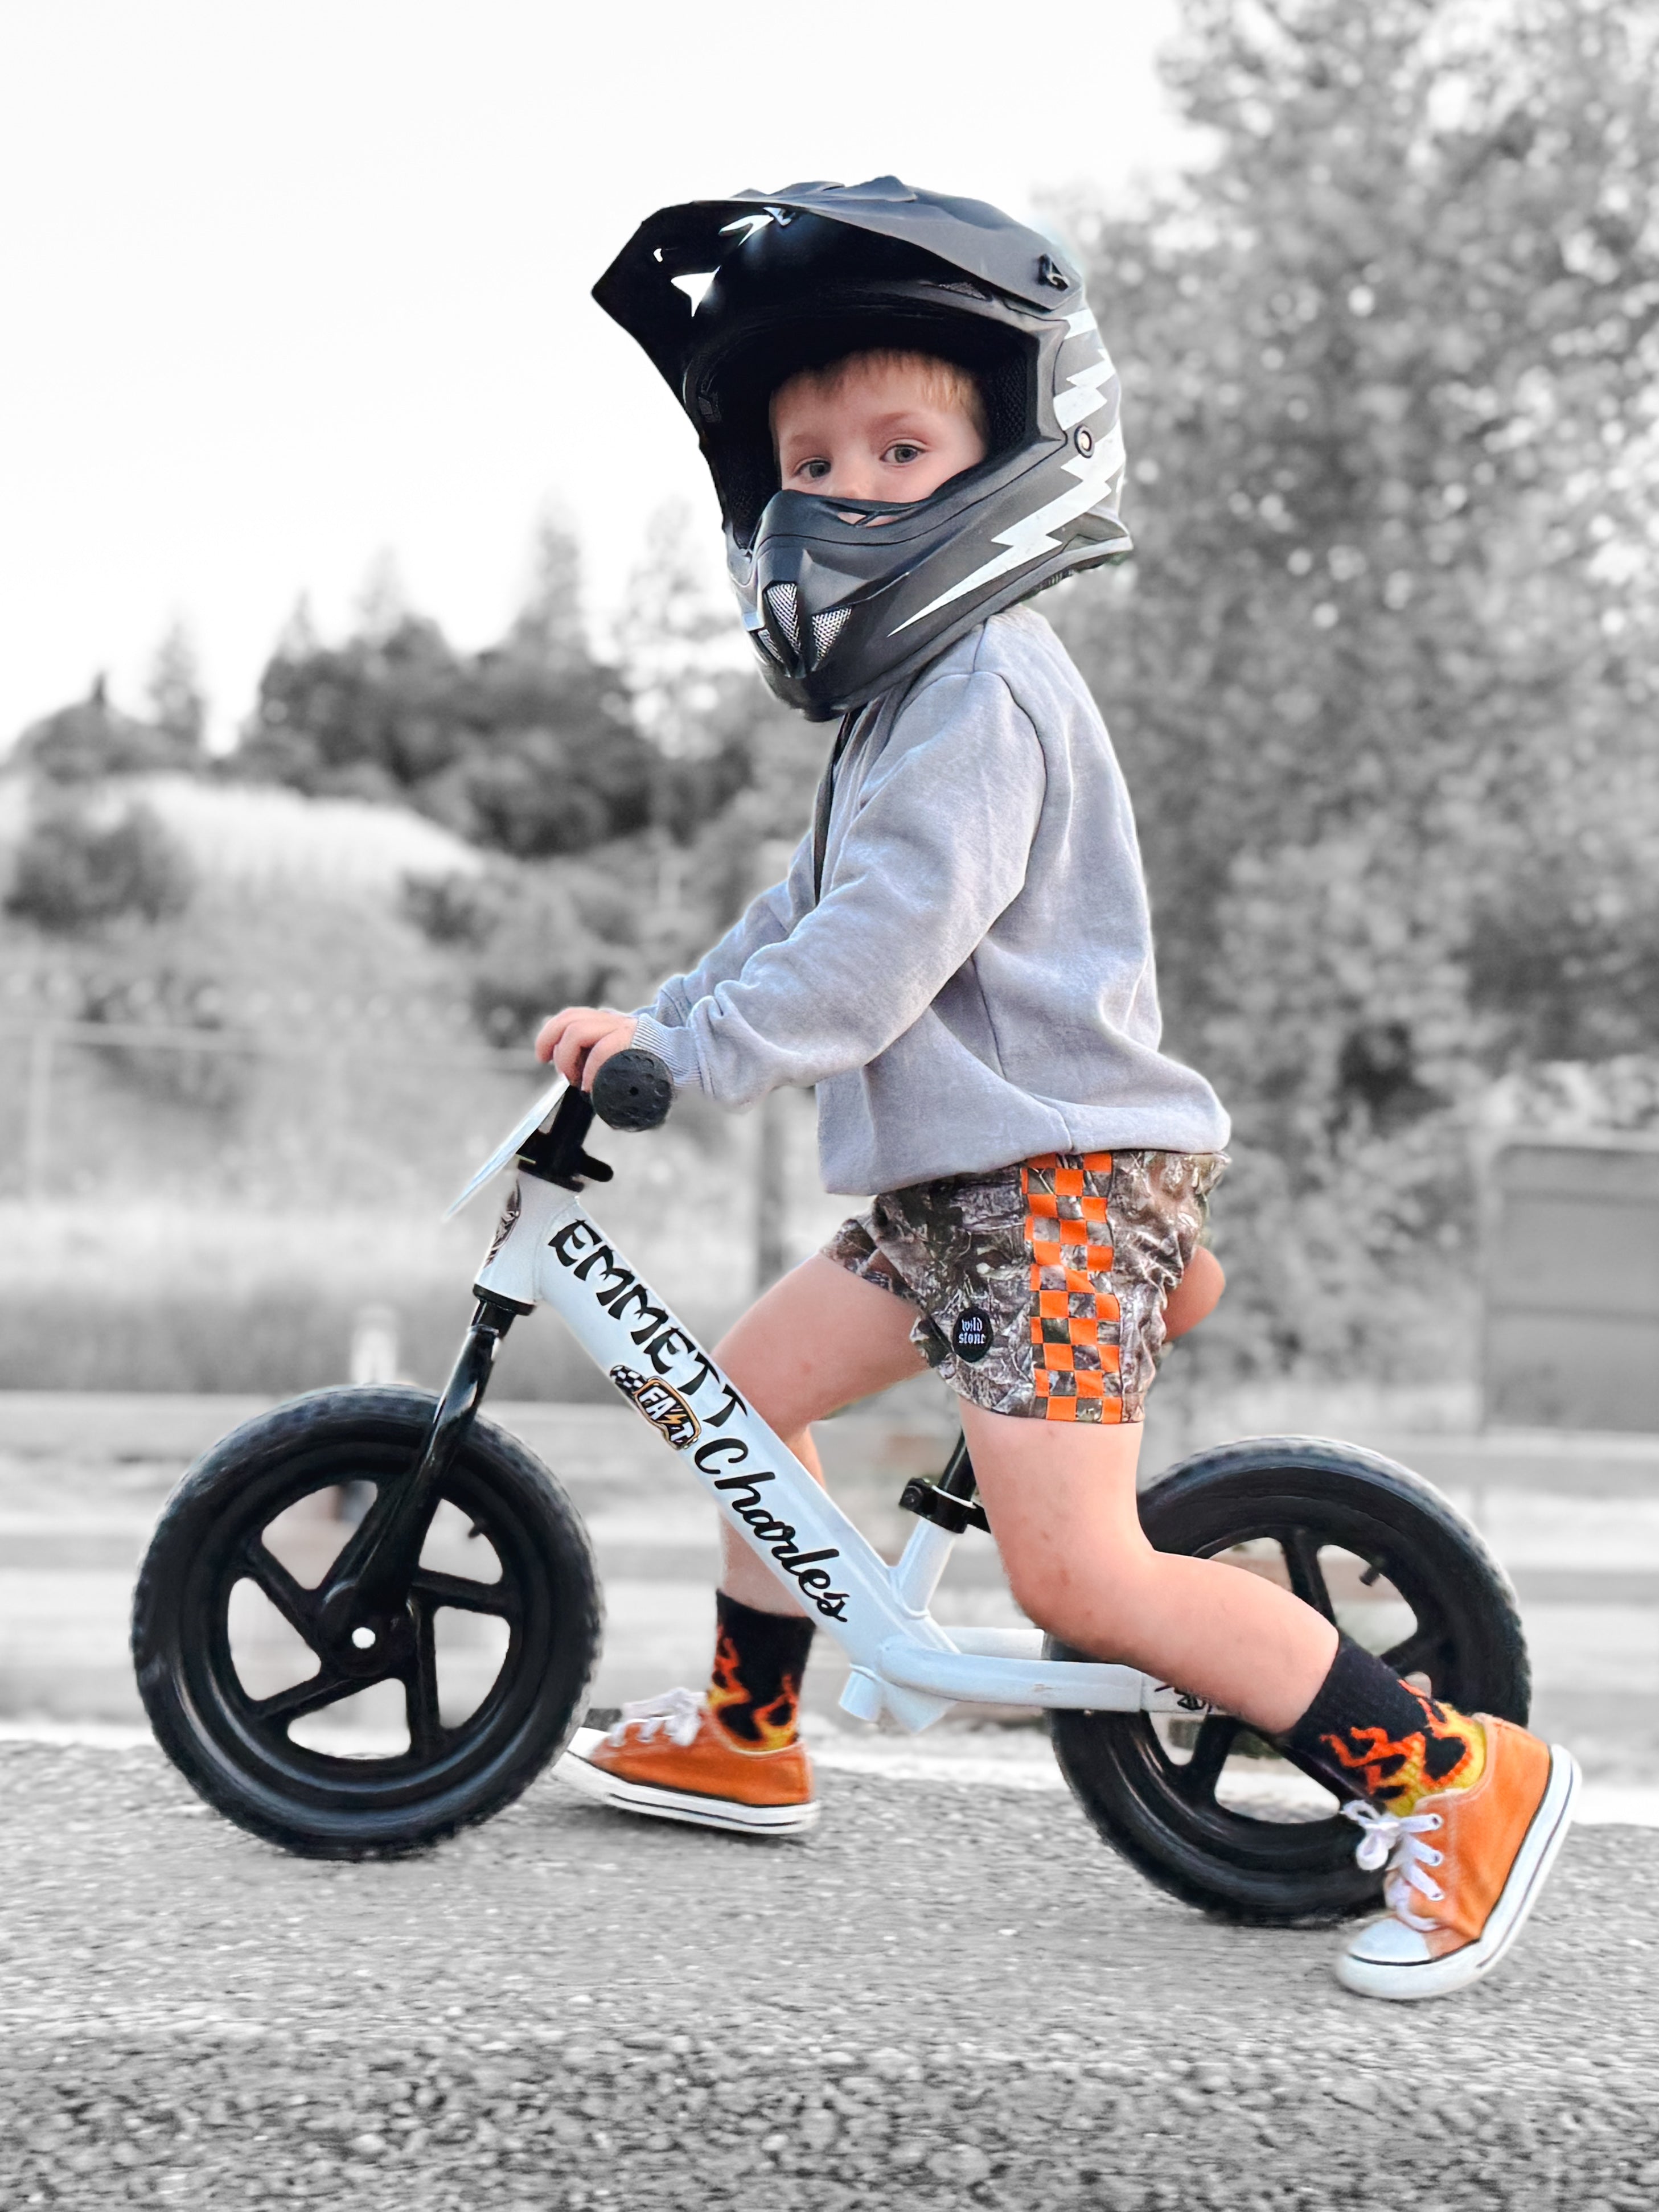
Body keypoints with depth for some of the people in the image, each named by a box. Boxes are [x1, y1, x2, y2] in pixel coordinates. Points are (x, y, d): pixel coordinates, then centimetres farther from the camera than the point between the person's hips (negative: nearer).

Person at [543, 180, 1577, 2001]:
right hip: (956, 1179, 11)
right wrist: (656, 1016, 19)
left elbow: (888, 939, -24)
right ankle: (745, 1736, 34)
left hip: (1060, 1174, -11)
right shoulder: (914, 688, 19)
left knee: (1076, 1574, -15)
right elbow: (815, 908, 26)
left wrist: (687, 1057, -22)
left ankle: (1453, 1777, -8)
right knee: (753, 1380, 18)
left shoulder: (982, 684, -15)